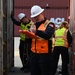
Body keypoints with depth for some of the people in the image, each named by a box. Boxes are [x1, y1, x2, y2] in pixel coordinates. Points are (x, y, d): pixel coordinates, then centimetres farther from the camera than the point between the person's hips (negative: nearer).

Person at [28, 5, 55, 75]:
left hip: (44, 54, -6)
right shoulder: (34, 25, 16)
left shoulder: (49, 24, -3)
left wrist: (36, 31, -34)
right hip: (33, 54, 6)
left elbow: (48, 35, -22)